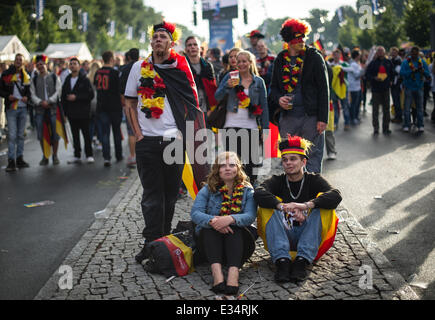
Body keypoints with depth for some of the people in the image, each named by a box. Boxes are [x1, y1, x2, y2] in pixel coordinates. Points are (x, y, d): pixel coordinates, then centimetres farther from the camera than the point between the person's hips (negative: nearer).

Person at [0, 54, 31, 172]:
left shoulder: (26, 76, 9)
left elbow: (29, 90, 15)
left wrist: (27, 97, -6)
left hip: (23, 108, 3)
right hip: (11, 108, -3)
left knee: (21, 134, 10)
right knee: (12, 135, -7)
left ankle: (19, 158, 18)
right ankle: (11, 161, -5)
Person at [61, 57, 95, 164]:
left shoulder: (84, 80, -3)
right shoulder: (67, 80, 12)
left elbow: (91, 95, -11)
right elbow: (63, 96, 14)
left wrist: (76, 97, -16)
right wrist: (65, 111, 7)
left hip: (83, 113, -5)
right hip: (71, 113, 5)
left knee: (86, 134, 1)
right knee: (75, 135, 9)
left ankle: (89, 155, 9)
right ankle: (77, 156, 16)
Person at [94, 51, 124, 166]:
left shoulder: (98, 73, 5)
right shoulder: (115, 73, -11)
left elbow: (96, 86, 14)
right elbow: (120, 90, -11)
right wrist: (121, 103, 2)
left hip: (101, 107, 3)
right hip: (114, 107, -3)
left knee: (105, 132, 4)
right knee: (117, 132, 12)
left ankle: (106, 157, -6)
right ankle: (118, 156, 21)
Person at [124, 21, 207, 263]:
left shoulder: (182, 68, 5)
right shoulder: (139, 68, 7)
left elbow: (192, 104, 8)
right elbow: (130, 104, 9)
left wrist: (185, 135, -1)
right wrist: (138, 134, -1)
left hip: (175, 140, 1)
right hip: (148, 141, 0)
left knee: (171, 192, 8)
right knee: (152, 194, 1)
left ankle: (165, 240, 22)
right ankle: (152, 242, 8)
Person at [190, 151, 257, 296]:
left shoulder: (247, 191, 4)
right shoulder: (207, 190, 5)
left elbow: (250, 216, -13)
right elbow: (195, 213, -10)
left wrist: (231, 219, -34)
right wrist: (212, 220, -32)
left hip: (238, 239, 0)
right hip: (210, 240, 1)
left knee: (234, 227, -31)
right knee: (210, 227, -30)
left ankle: (233, 273, -51)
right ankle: (216, 272, -50)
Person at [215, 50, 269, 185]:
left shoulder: (259, 82, 6)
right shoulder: (230, 77, 5)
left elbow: (264, 106, 7)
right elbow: (217, 97, 0)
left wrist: (265, 128, 2)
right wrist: (227, 86, -18)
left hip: (251, 127, 1)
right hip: (232, 125, 0)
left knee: (250, 161, 5)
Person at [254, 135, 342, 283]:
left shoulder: (313, 180, 5)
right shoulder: (277, 181, 7)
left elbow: (336, 196, -16)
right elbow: (259, 193, -16)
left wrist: (306, 205, -32)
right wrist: (284, 207, -32)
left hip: (308, 235, 0)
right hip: (282, 235, 1)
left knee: (318, 208, -23)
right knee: (274, 210, -22)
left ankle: (302, 260, -35)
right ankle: (282, 260, -37)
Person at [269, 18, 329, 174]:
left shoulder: (314, 57, -2)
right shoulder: (280, 59, 8)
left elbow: (324, 89, -4)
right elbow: (273, 86, 18)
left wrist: (322, 118, -10)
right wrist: (279, 98, -6)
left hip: (311, 116, -3)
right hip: (288, 117, 3)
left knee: (313, 156, 0)